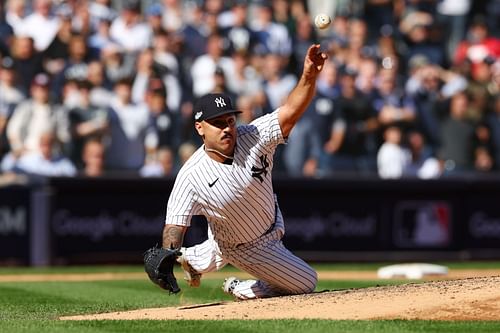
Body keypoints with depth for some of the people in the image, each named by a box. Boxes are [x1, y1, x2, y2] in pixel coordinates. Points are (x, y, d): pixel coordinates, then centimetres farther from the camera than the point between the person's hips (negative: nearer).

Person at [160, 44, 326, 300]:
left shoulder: (252, 137, -28)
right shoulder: (191, 176, -34)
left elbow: (290, 112, -40)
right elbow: (174, 226, -33)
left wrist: (309, 76, -57)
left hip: (272, 225, 5)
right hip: (246, 248, -5)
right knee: (305, 284, 1)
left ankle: (194, 260, 59)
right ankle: (241, 289, 20)